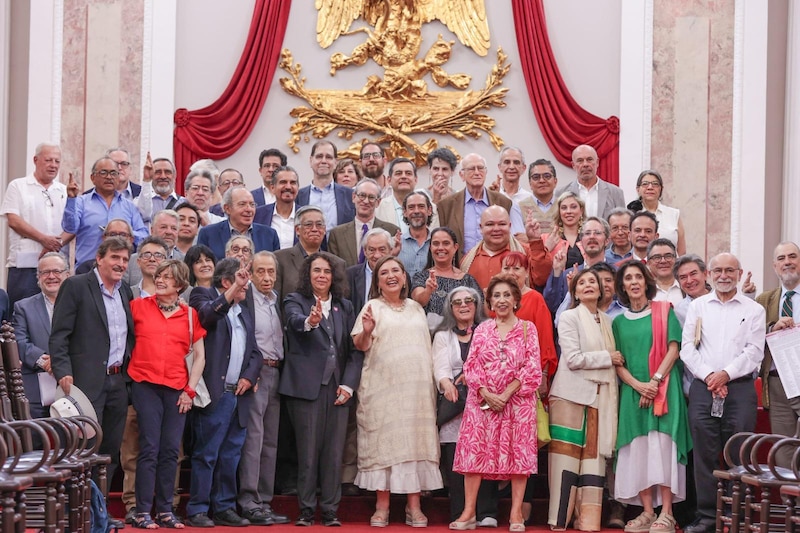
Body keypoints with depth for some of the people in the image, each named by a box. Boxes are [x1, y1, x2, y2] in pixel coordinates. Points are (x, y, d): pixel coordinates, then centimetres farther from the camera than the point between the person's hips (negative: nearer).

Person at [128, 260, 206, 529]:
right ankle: (143, 512, 0)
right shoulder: (138, 306, 6)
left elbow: (199, 356, 11)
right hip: (145, 384, -2)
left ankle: (165, 510, 14)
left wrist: (190, 390, 3)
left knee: (170, 450, 4)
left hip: (177, 388, 2)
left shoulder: (189, 315, 9)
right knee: (149, 448, -5)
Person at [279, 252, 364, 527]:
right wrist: (310, 322, -44)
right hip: (306, 386, -3)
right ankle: (306, 510, 6)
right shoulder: (296, 301, 3)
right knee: (308, 450, -2)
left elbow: (355, 349, 12)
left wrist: (348, 384, 0)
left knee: (334, 452, 2)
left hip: (338, 387, 3)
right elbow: (295, 321, -21)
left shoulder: (345, 306, 15)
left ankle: (330, 510, 8)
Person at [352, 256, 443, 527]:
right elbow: (360, 345, -5)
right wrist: (366, 331, -25)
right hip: (383, 387, -3)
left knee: (416, 441, 0)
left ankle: (414, 506, 4)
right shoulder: (373, 308, 4)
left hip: (417, 385, 3)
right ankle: (382, 506, 1)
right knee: (384, 441, -3)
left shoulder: (416, 308, 17)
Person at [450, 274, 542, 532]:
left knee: (518, 452, -3)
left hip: (517, 400, -2)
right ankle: (468, 512, 0)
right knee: (475, 451, -3)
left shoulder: (527, 328, 4)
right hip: (482, 400, 2)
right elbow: (471, 366, 4)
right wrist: (486, 393, -11)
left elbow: (532, 368, -3)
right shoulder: (482, 330, 10)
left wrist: (506, 394, -12)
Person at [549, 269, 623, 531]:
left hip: (600, 396, 5)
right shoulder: (569, 317, -1)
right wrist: (608, 358, -6)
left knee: (594, 455, 1)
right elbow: (573, 359, -11)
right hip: (572, 394, -5)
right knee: (568, 453, -5)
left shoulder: (608, 322, 16)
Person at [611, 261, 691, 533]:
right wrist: (638, 385, -10)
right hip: (633, 391, 3)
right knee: (638, 449, -2)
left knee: (662, 445, -10)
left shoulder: (664, 311, 5)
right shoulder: (619, 322, 13)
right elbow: (618, 363, 7)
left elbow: (673, 349, -3)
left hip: (664, 390, -3)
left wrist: (655, 381, -13)